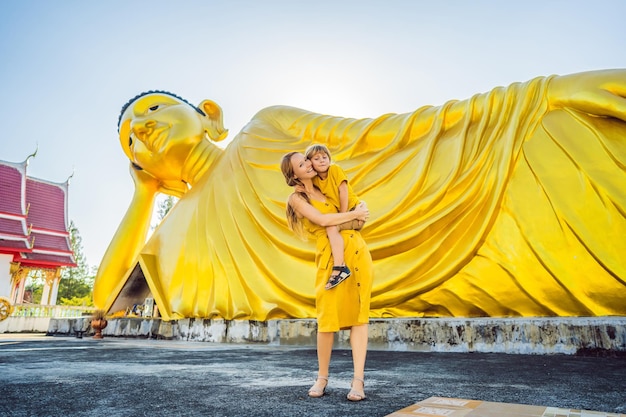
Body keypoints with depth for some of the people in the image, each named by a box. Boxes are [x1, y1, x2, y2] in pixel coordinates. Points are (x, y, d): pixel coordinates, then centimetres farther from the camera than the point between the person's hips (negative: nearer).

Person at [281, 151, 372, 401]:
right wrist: (355, 214, -5)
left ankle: (358, 380, 3)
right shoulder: (296, 198, 1)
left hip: (357, 252, 5)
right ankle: (322, 378, 15)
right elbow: (322, 220, -13)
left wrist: (360, 209, 9)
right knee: (328, 318, -6)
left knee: (358, 314, -1)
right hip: (331, 258, -5)